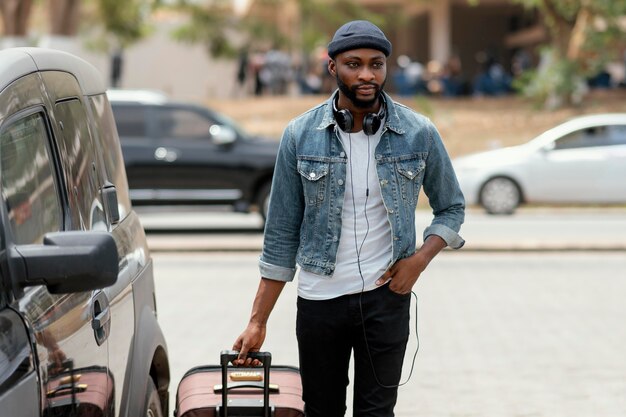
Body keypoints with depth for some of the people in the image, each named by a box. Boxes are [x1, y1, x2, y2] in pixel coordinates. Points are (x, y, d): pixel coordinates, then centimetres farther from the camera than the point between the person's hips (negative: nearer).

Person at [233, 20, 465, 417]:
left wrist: (420, 259, -9)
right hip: (319, 300, 1)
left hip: (386, 298, 0)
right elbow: (281, 235, 0)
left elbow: (452, 207, 11)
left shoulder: (419, 134, -4)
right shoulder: (301, 135, -4)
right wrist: (258, 322, -2)